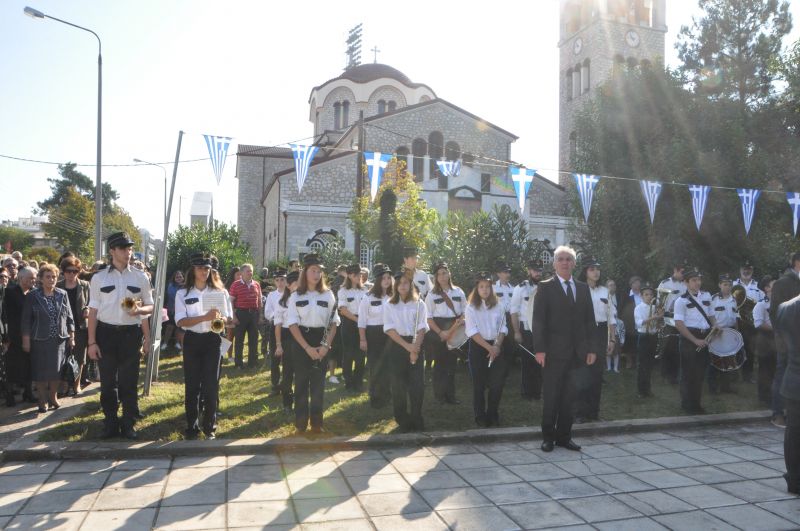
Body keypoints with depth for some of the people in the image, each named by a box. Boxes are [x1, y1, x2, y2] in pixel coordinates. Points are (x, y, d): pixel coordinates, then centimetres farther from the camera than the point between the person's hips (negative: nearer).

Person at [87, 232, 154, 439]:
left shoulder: (140, 277, 3)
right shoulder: (99, 278, 1)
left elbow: (150, 307, 8)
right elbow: (93, 311, 1)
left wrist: (138, 309, -15)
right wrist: (92, 342, -3)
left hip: (131, 333, 0)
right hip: (106, 333, 0)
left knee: (129, 381, 8)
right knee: (107, 381, 9)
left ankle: (128, 423, 22)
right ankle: (110, 423, 24)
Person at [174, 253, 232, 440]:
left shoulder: (219, 292, 2)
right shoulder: (182, 294, -1)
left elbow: (227, 318, 6)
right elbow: (180, 321, -10)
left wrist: (220, 319, -18)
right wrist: (205, 317, -24)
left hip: (212, 340, 1)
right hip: (192, 341, 0)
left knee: (211, 385, 2)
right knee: (192, 385, 5)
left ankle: (209, 426, 14)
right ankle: (192, 427, 16)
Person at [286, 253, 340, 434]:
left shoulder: (328, 295, 3)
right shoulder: (296, 296, -1)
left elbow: (334, 323, 3)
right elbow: (293, 324, -6)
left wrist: (326, 345, -10)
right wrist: (307, 347, -15)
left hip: (321, 341, 1)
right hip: (301, 341, -1)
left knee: (318, 383, 6)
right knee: (301, 383, 4)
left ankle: (317, 423, 17)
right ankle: (301, 423, 15)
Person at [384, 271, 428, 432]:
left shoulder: (419, 304, 5)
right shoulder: (389, 305, 2)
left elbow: (422, 327, -1)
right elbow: (389, 329, -7)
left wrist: (415, 348, -15)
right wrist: (406, 345, -17)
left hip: (416, 345, 1)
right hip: (396, 346, -1)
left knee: (418, 384, -2)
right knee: (399, 385, 2)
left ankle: (416, 419, 10)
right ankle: (402, 421, 14)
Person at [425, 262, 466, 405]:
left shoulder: (458, 292, 6)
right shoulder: (432, 294, -2)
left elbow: (465, 311, 12)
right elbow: (428, 318, -4)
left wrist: (459, 322, -8)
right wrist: (440, 332, -13)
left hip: (455, 332, 3)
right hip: (438, 331, -3)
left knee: (452, 363, 8)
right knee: (440, 363, 1)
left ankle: (450, 395, 18)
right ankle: (440, 395, 13)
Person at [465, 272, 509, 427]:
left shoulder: (499, 306, 5)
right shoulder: (471, 307, -3)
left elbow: (503, 328, 4)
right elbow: (472, 332, -10)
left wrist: (497, 346, -10)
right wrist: (489, 347, -15)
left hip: (496, 347, 2)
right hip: (478, 347, -2)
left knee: (498, 383, -1)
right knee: (479, 384, 4)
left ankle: (493, 414, 17)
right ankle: (480, 417, 17)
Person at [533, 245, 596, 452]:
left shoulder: (583, 288, 12)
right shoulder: (545, 287, -1)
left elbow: (589, 320, 11)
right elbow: (538, 320, -6)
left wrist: (591, 349, 5)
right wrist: (540, 349, -13)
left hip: (577, 352, 4)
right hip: (554, 351, -4)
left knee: (569, 397, 8)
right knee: (551, 397, 3)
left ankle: (564, 436, 19)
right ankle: (548, 436, 15)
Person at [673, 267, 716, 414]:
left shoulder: (706, 296, 9)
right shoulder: (681, 301, -10)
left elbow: (710, 316, 22)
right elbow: (679, 324, -15)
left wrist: (714, 326, 2)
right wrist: (695, 340, -18)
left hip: (705, 338, 6)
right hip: (689, 339, -6)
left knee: (701, 372, 14)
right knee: (689, 372, 1)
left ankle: (697, 403, 27)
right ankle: (688, 405, 15)